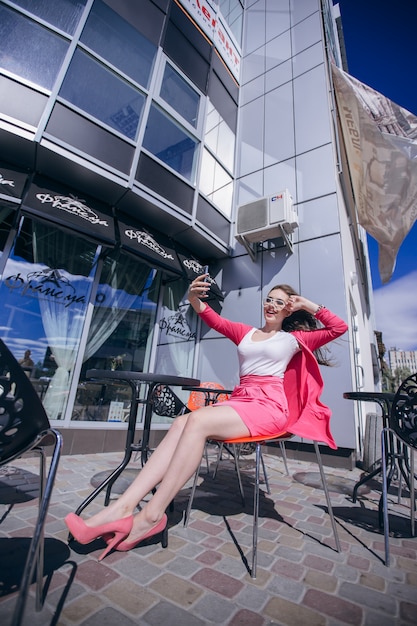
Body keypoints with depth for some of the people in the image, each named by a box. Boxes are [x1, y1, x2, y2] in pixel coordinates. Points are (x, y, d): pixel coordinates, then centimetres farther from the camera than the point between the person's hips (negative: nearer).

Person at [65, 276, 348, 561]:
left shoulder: (294, 338, 12)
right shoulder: (245, 332, 20)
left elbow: (339, 327, 11)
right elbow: (216, 321, 5)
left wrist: (309, 305, 8)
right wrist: (195, 300, -14)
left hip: (269, 406, -4)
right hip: (239, 400, 5)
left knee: (197, 420, -28)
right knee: (182, 423, -22)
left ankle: (151, 516, -21)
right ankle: (122, 508, -25)